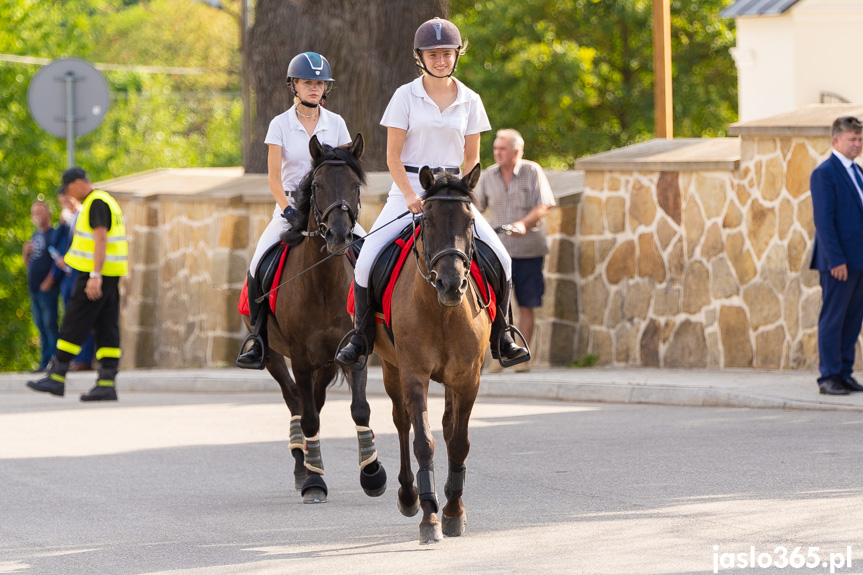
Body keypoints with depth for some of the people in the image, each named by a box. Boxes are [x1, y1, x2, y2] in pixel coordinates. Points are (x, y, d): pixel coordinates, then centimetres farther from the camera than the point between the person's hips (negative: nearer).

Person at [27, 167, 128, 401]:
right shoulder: (106, 201, 19)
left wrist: (95, 276, -26)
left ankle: (57, 377, -5)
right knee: (106, 327, 5)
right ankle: (107, 384, 1)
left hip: (96, 275, -10)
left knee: (74, 324, -6)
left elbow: (101, 238, -21)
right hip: (110, 275, 10)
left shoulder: (96, 203, -13)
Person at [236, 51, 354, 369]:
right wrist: (289, 209, -22)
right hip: (291, 205, -1)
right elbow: (274, 176, -7)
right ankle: (258, 338, -4)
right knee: (258, 267, -19)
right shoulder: (280, 124, -1)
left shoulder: (336, 124, 5)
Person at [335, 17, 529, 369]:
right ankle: (361, 337, 0)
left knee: (500, 258, -11)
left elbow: (472, 159, 8)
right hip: (408, 188, -2)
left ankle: (500, 337, 5)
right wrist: (411, 197, -18)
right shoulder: (406, 96, -3)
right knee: (366, 261, -18)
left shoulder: (470, 101, 4)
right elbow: (393, 157, -5)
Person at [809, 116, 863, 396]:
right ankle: (829, 377, 0)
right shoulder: (824, 173, -10)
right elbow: (824, 220, -15)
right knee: (832, 319, -3)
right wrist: (836, 260, -19)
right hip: (838, 261, -8)